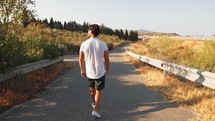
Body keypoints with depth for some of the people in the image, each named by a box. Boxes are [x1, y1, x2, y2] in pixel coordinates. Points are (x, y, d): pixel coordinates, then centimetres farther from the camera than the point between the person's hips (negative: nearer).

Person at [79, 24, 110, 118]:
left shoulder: (84, 44, -10)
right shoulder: (103, 44, -12)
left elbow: (81, 59, -3)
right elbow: (107, 60, -7)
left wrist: (82, 70, 12)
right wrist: (107, 70, 9)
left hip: (89, 72, 2)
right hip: (100, 72, -2)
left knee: (92, 88, 25)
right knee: (98, 91, 12)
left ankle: (94, 103, 46)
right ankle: (95, 110, 5)